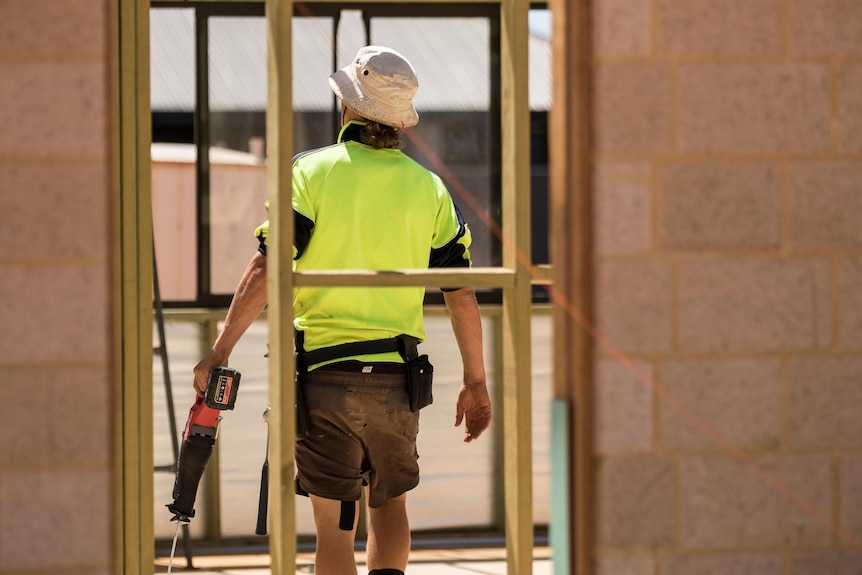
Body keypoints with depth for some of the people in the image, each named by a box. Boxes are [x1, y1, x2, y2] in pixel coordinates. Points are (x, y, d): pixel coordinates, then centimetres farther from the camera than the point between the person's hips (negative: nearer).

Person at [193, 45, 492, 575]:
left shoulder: (312, 173, -3)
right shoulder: (428, 188, 4)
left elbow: (265, 273, -11)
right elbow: (462, 295, 3)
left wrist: (219, 353, -7)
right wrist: (476, 382, 12)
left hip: (323, 374, -2)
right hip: (396, 378, 2)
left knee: (334, 526, 3)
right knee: (391, 504, 21)